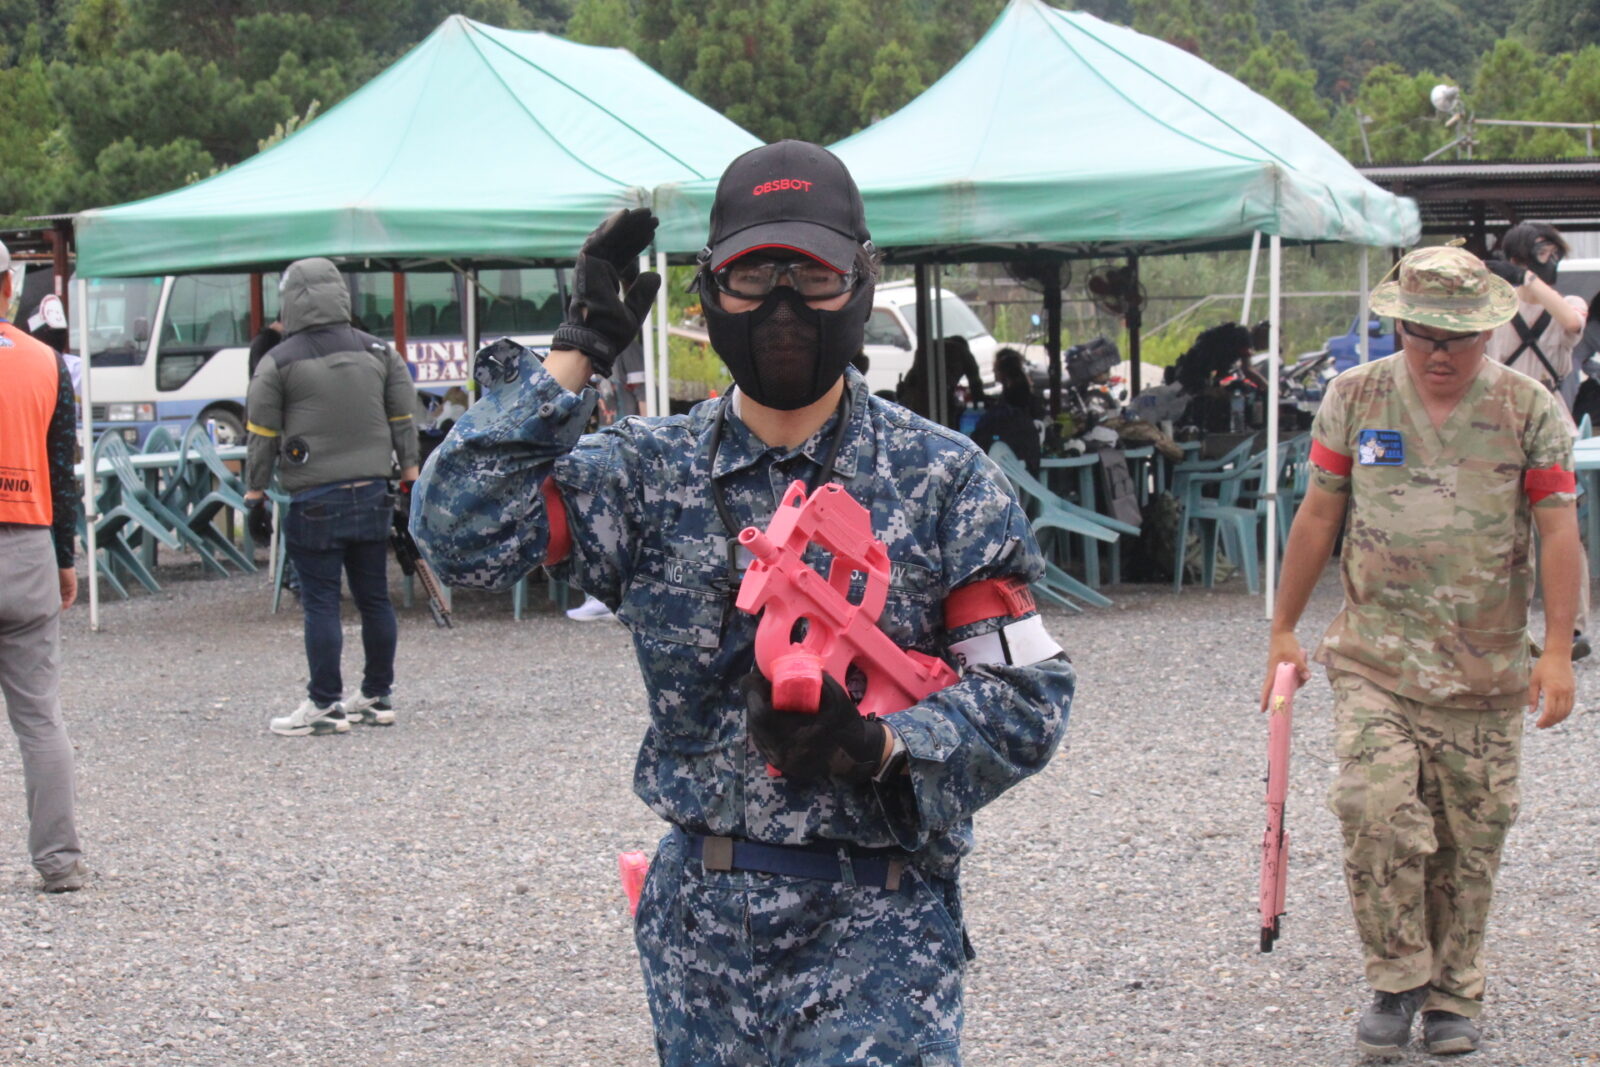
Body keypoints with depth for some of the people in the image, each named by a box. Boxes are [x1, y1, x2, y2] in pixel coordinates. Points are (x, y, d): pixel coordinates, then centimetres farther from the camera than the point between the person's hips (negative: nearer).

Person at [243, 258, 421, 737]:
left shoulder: (279, 362, -4)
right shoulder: (379, 352, 8)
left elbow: (262, 437, -2)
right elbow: (404, 423, 11)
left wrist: (255, 495, 4)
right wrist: (410, 478, 17)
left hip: (316, 501, -5)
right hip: (373, 495, 5)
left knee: (321, 603, -1)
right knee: (375, 598, 11)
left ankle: (325, 705, 0)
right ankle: (377, 697, 18)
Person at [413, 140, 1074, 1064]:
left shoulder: (941, 477, -1)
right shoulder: (653, 470, 5)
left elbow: (1027, 695, -3)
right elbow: (464, 532, -8)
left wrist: (879, 743, -20)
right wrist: (577, 354, -7)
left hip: (876, 922, -3)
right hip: (700, 920, 3)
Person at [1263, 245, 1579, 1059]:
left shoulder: (1530, 410, 0)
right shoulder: (1354, 398, 3)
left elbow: (1557, 532, -1)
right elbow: (1317, 517, 10)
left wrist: (1557, 650, -9)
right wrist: (1284, 628, 11)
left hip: (1486, 672, 0)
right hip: (1373, 658, 0)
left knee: (1470, 840, 5)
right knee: (1376, 812, -16)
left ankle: (1452, 998, 22)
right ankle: (1397, 981, 2)